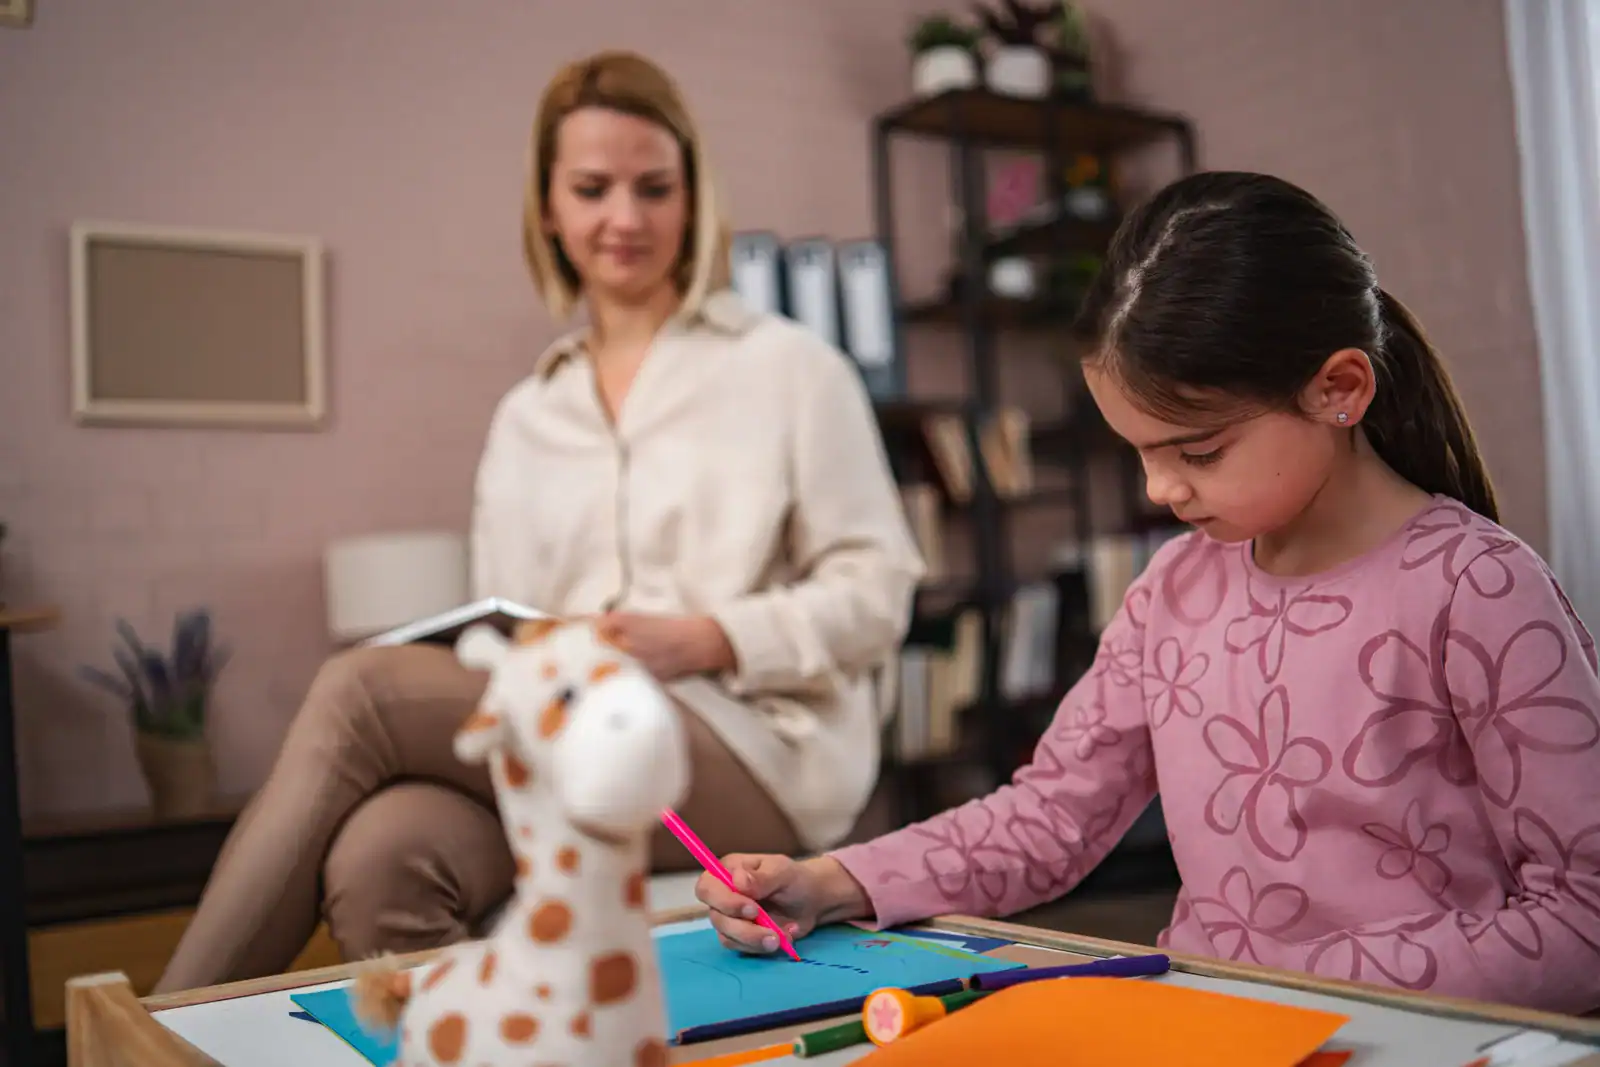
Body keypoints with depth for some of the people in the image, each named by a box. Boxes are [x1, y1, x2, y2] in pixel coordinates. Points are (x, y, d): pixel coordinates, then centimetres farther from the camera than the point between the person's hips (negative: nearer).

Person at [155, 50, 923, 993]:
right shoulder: (526, 416, 20)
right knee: (381, 856, -32)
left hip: (753, 750, -3)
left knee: (364, 690, -22)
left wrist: (709, 638, -13)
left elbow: (876, 594, 2)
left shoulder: (790, 367, 7)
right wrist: (495, 668, -7)